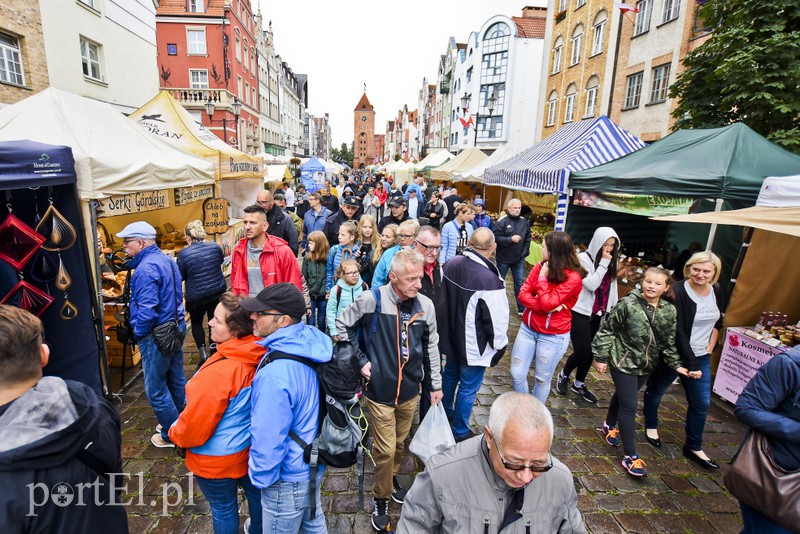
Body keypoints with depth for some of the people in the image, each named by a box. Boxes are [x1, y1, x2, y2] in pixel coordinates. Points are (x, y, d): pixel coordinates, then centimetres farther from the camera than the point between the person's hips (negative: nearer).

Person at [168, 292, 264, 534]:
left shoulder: (219, 372, -36)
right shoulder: (258, 356, -15)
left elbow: (195, 424, -23)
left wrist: (175, 434, -2)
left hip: (218, 459, -6)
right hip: (252, 447, 7)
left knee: (224, 509, 20)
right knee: (255, 494, 28)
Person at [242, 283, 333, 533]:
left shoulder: (274, 376, -37)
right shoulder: (312, 341, -11)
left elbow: (268, 439, -28)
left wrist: (260, 477, -9)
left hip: (288, 481, -7)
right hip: (315, 463, 7)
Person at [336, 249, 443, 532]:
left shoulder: (425, 305, -8)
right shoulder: (372, 299, -19)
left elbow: (431, 347, 5)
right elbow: (342, 325, -5)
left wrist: (436, 384, 10)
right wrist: (360, 360, -9)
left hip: (410, 391, 4)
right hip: (380, 390, -3)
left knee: (400, 443, 22)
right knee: (385, 449, 6)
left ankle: (392, 478, 51)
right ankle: (381, 498, 33)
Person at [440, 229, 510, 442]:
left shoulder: (451, 264, -10)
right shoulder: (489, 280, -33)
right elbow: (497, 320, -24)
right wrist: (499, 346, -5)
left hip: (451, 337, 7)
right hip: (474, 346, -7)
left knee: (450, 374, 28)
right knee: (468, 388, 12)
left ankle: (446, 412, 51)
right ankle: (460, 432, 31)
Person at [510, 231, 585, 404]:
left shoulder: (573, 277, -18)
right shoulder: (540, 266, 0)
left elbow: (547, 303, -24)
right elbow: (523, 294, -5)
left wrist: (542, 278, -15)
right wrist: (548, 307, -19)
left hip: (553, 336, -5)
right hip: (528, 328, 5)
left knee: (542, 379, 12)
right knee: (517, 374, 10)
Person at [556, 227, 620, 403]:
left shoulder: (612, 261, 7)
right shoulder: (584, 258, -12)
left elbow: (612, 288, 13)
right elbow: (591, 285, -22)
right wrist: (604, 263, -20)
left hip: (598, 314, 6)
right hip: (580, 312, -6)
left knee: (590, 352, 10)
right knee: (582, 352, -6)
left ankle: (579, 384, 30)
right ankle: (563, 376, 21)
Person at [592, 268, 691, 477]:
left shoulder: (669, 311, -5)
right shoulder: (628, 304, -20)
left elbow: (669, 342, 7)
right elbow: (607, 330, -14)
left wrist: (675, 364, 1)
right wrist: (601, 357, -12)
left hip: (646, 365, 6)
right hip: (623, 362, -5)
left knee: (623, 396, 24)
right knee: (629, 406, -4)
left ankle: (609, 426, 49)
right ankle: (630, 456, 5)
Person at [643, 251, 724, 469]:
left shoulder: (716, 292, 0)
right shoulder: (678, 293, -22)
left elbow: (717, 322, 15)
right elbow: (678, 332, -23)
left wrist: (709, 349, 6)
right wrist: (691, 363, -22)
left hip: (701, 357, 6)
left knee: (702, 402, 9)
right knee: (656, 390, 14)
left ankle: (693, 447, 25)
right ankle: (651, 425, 39)